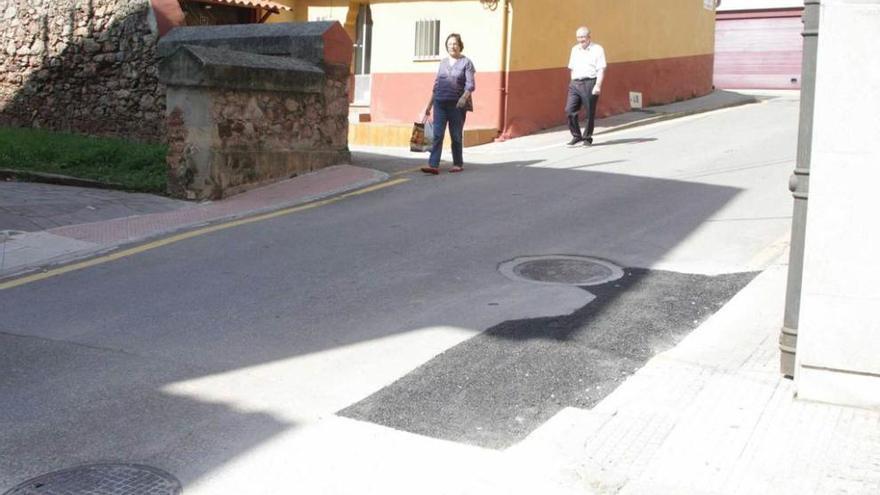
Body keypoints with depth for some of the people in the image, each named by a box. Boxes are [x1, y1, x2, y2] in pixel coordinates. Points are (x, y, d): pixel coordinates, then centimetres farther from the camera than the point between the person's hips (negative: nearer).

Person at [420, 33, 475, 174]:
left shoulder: (466, 62, 2)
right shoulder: (443, 63, 16)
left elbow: (470, 84, -7)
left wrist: (464, 97, -26)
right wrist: (429, 106, 17)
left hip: (456, 105, -4)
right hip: (440, 103, 4)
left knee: (456, 135, 3)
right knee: (437, 134, -7)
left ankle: (458, 164, 16)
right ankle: (433, 165, -14)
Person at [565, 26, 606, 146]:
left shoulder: (597, 49, 0)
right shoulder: (575, 49, 17)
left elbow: (601, 70, -7)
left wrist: (598, 85, -18)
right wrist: (573, 84, 15)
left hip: (590, 83, -5)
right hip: (575, 83, 5)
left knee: (590, 113, 0)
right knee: (570, 110, -8)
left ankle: (587, 138, 14)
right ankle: (576, 135, 4)